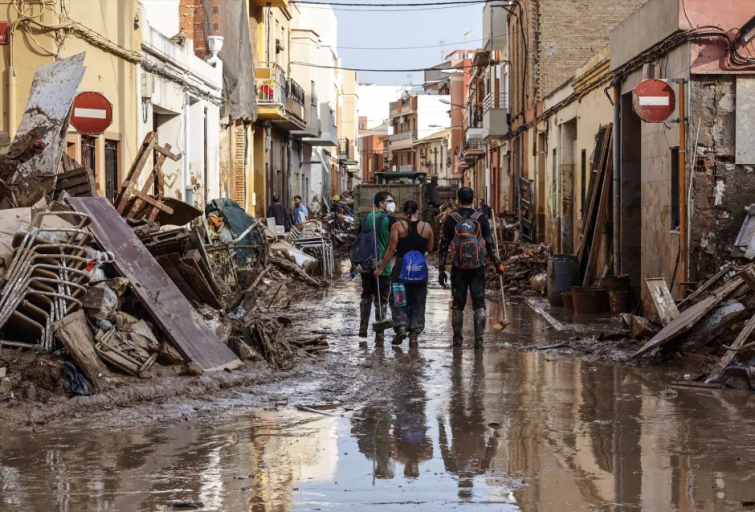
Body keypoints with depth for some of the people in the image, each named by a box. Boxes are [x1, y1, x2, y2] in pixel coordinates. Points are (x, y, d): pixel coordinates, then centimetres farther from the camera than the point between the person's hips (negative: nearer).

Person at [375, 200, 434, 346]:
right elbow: (429, 248, 7)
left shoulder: (398, 226, -7)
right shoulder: (427, 227, 0)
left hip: (401, 266, -2)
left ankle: (401, 326, -10)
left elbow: (391, 249, -9)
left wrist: (381, 268, -4)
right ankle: (414, 332, 11)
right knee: (417, 301, 10)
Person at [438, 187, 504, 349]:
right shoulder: (481, 219, -2)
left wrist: (441, 270, 6)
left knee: (458, 305, 9)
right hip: (478, 269, 0)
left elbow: (443, 247, 0)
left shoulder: (451, 220, -1)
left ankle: (457, 340, 13)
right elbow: (490, 245, 0)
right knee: (479, 305, 3)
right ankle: (479, 340, -3)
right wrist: (497, 264, 12)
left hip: (458, 269, 0)